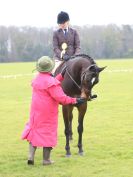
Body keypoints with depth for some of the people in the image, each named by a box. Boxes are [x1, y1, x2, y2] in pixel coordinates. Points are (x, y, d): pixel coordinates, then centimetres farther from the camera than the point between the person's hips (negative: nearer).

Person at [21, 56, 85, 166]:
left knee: (34, 130, 16)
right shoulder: (51, 81, -21)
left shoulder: (37, 79, 4)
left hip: (36, 110, 7)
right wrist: (75, 101, -17)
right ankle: (46, 159, 11)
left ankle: (31, 156, 8)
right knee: (48, 132, 5)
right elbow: (60, 97, -24)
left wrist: (61, 75, 17)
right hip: (48, 112, -7)